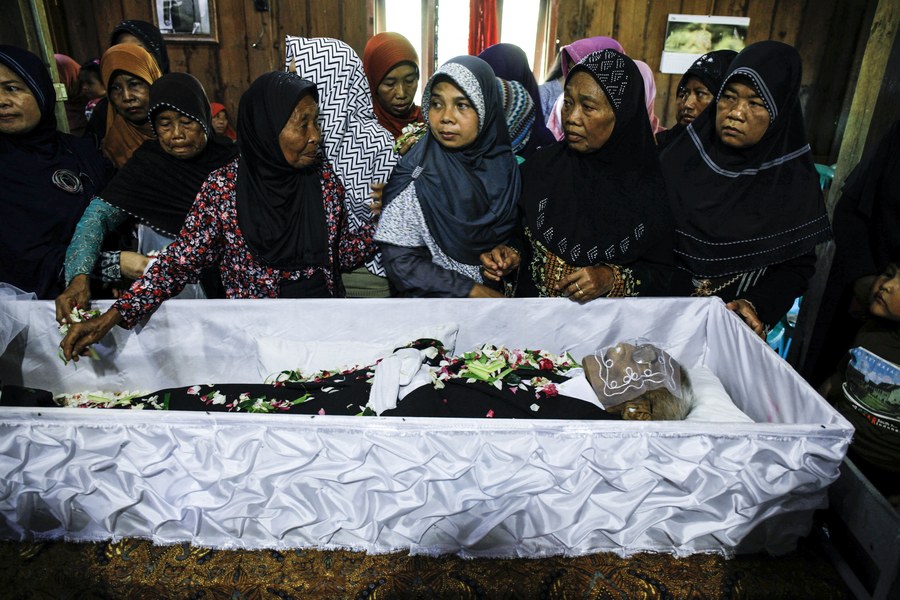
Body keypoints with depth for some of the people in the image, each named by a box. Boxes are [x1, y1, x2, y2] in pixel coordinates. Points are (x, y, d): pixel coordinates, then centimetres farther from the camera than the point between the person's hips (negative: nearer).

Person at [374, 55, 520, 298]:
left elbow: (512, 230, 7)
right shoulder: (415, 174, -17)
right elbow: (400, 262, -19)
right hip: (436, 297, -3)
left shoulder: (502, 163, -7)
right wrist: (473, 291, -19)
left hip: (499, 291, 3)